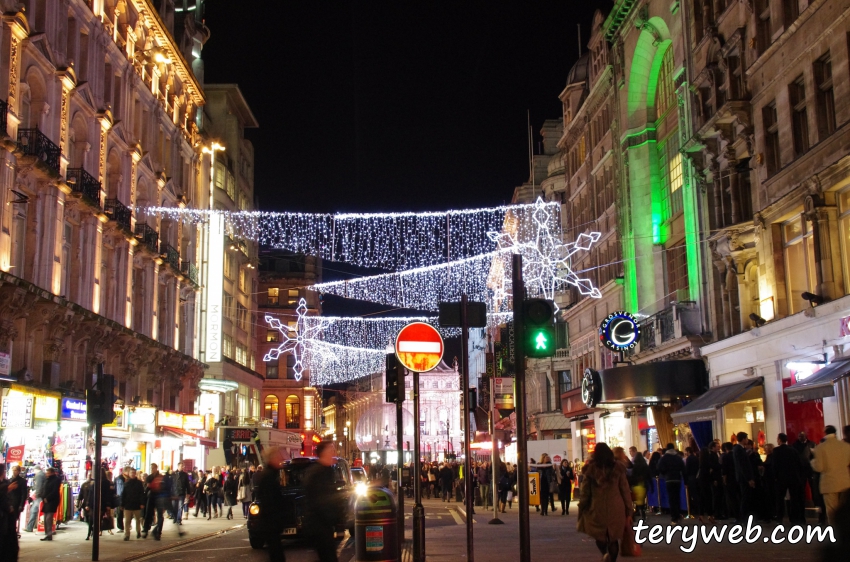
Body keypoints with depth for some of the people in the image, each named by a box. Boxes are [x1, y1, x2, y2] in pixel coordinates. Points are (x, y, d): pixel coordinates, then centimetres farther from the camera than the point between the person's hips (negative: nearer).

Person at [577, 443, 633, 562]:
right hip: (615, 508, 1)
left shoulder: (590, 469, -2)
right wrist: (628, 510, 9)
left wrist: (581, 508, 9)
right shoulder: (618, 468, 1)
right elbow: (625, 490, 3)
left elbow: (585, 492, 0)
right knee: (613, 538, 13)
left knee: (599, 535, 15)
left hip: (597, 508, -1)